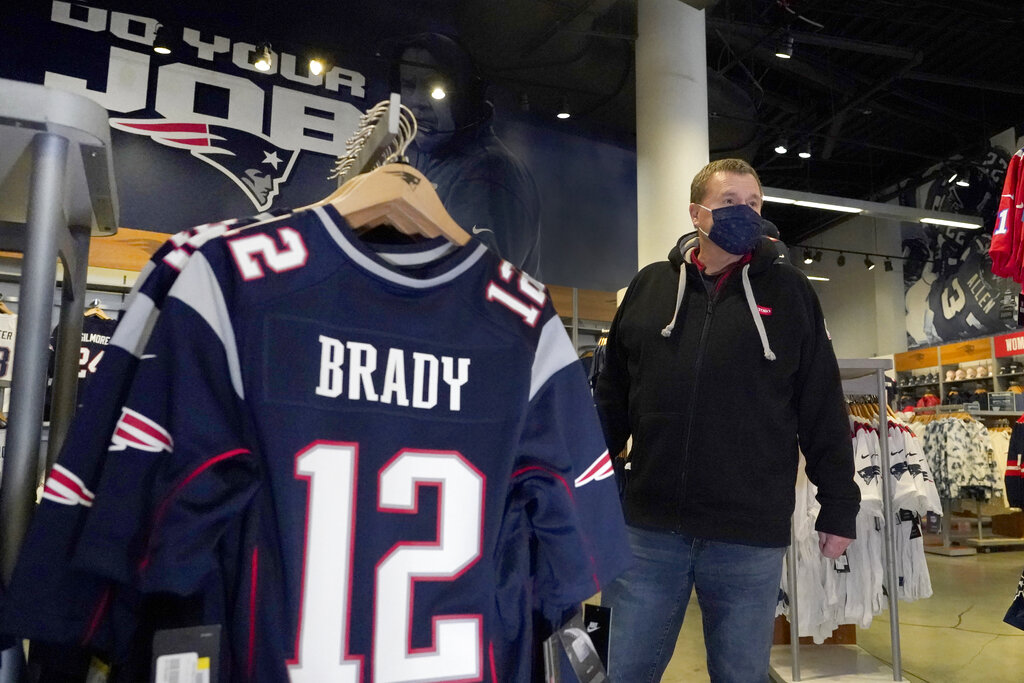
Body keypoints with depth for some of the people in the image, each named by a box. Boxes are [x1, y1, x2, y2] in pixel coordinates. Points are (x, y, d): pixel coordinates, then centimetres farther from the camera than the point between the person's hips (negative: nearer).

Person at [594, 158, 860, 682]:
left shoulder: (788, 291, 3)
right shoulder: (649, 286, 6)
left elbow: (823, 408, 3)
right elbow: (612, 398, 11)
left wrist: (839, 506, 3)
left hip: (751, 538, -1)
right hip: (649, 528, 1)